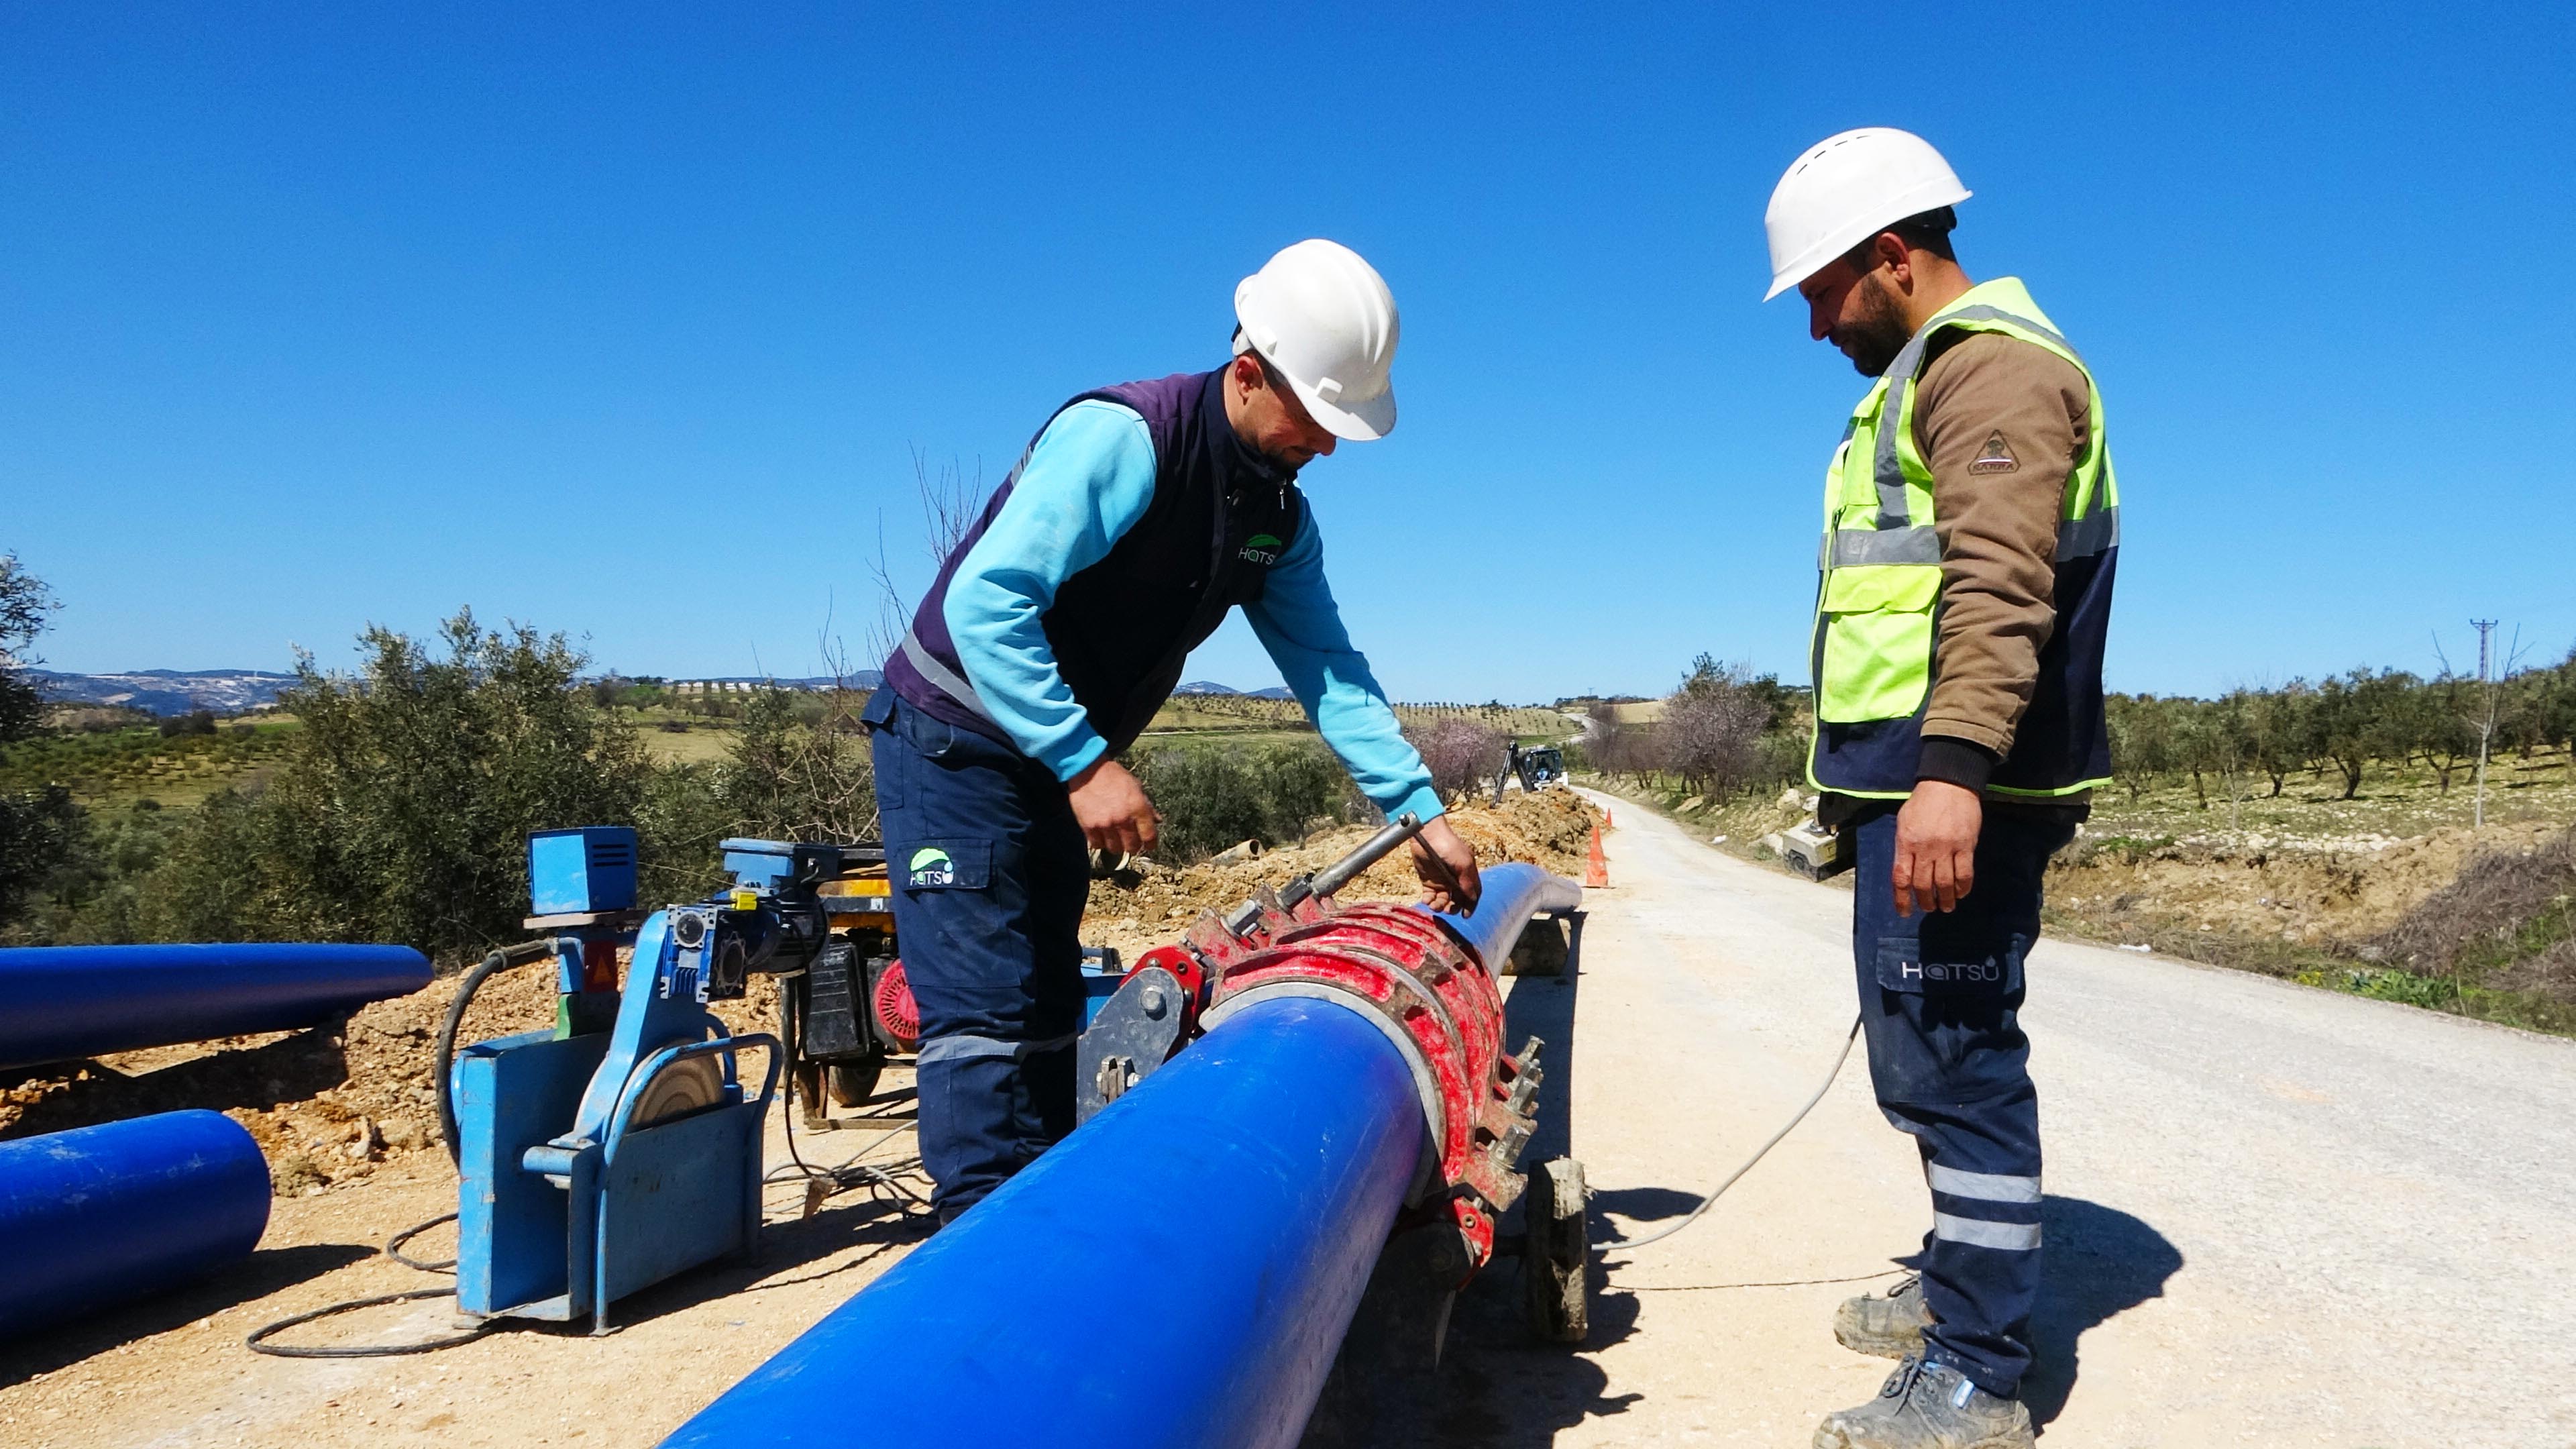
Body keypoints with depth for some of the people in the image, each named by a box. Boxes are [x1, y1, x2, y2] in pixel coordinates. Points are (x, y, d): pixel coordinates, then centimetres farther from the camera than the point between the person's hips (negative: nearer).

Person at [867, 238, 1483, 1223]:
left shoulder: (1280, 519, 2)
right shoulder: (1122, 438, -23)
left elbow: (1329, 671, 1)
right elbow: (984, 601, -30)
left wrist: (1420, 810, -6)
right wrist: (1084, 764, -33)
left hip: (1058, 762, 8)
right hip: (956, 743, -8)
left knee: (1050, 1013, 11)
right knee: (986, 1014, -12)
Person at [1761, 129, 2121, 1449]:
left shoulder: (1992, 363, -9)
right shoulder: (1929, 378, 24)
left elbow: (2003, 583, -24)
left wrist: (1952, 769, -33)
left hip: (1952, 789, -11)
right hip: (1913, 780, 11)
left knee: (1949, 1057, -7)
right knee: (1926, 1052, 18)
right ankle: (1958, 1286, 33)